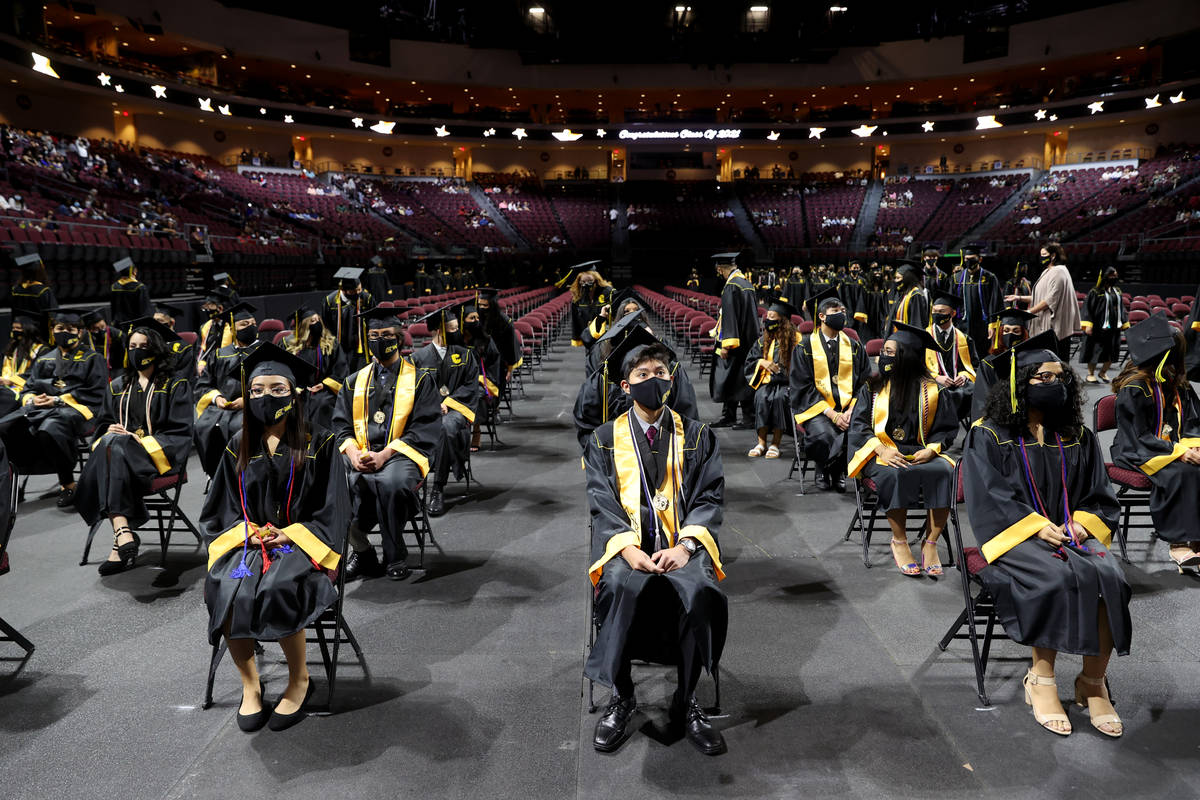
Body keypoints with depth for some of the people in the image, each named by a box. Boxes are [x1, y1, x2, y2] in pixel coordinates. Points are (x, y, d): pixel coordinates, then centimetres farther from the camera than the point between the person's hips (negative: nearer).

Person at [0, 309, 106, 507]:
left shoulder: (92, 359, 9)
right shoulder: (44, 360, 25)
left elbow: (96, 393, -2)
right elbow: (28, 387, 22)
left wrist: (58, 400, -11)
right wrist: (32, 399, -4)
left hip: (76, 408, -5)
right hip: (40, 407, 6)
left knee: (49, 430, -39)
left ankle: (67, 483, -24)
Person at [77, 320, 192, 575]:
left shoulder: (175, 386, 9)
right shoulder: (117, 386, 24)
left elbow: (180, 431, 0)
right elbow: (103, 423, 23)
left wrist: (141, 440, -12)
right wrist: (109, 430, -3)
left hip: (159, 454, -4)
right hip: (117, 447, 4)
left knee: (112, 447, -35)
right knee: (109, 442, -34)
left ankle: (120, 536, -46)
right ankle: (123, 533, -47)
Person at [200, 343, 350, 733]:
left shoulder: (319, 444, 2)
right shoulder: (239, 447, 12)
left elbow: (333, 510, -1)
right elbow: (219, 509, 13)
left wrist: (291, 534, -12)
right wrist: (249, 531, -6)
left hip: (302, 544, -3)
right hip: (247, 541, 3)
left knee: (276, 590, -33)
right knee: (224, 588, -28)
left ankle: (299, 681, -8)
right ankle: (250, 684, -8)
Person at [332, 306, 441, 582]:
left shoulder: (419, 380, 9)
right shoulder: (354, 382, 20)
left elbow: (424, 429, -2)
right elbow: (341, 425, 13)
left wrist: (385, 454, -15)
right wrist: (353, 452, -10)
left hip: (401, 455, -3)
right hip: (359, 456, 3)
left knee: (391, 482, -38)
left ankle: (395, 557, -13)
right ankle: (361, 551, -6)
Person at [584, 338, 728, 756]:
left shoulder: (698, 435, 14)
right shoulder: (604, 439, 13)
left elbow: (711, 498, 6)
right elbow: (601, 503, 3)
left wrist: (685, 545, -12)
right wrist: (628, 548, -15)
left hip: (682, 543, 1)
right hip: (626, 544, 0)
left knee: (700, 590, -32)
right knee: (621, 586, -34)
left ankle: (686, 702, -11)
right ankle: (620, 697, -15)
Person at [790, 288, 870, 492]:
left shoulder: (853, 347, 13)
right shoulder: (805, 347, 2)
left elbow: (864, 383, 10)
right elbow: (802, 386, -4)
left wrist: (851, 411, -10)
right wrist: (831, 413, -15)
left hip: (848, 408, 3)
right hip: (816, 408, -3)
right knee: (823, 435, -34)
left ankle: (838, 471, 0)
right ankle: (823, 471, 1)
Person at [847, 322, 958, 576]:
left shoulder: (931, 390, 8)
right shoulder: (873, 387, 9)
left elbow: (947, 428, 8)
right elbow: (858, 425, 1)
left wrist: (931, 449, -13)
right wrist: (881, 449, -18)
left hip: (921, 453, 1)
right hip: (880, 453, -1)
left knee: (944, 471, -31)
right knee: (896, 474, -35)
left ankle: (931, 543, -20)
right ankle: (899, 542, -18)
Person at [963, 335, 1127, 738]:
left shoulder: (1078, 437, 15)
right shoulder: (989, 436, 1)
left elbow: (1101, 497, 15)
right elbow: (990, 498, -7)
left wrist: (1082, 523, -6)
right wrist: (1038, 526, -18)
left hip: (1072, 532, 4)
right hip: (1016, 538, -4)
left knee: (1108, 577, -27)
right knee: (1056, 578, -33)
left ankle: (1093, 682, -13)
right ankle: (1041, 680, -17)